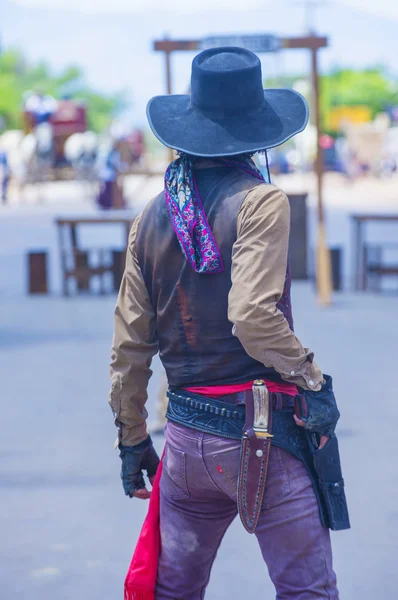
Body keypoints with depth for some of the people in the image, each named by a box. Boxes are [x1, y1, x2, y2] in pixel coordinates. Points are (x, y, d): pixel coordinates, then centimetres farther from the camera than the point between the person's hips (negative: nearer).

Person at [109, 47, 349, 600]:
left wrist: (132, 439, 19)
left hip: (186, 436, 6)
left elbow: (129, 344, 10)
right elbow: (253, 316, -22)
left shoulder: (153, 217, 8)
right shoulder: (259, 201, -10)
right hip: (263, 431, -6)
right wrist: (313, 380, -10)